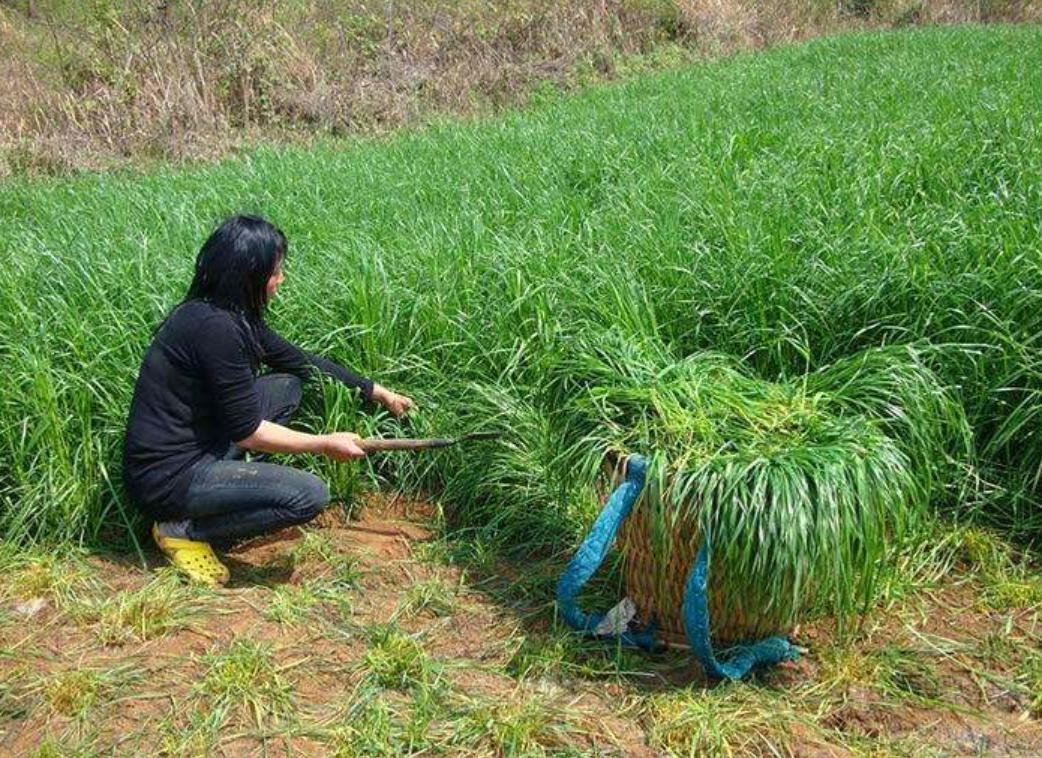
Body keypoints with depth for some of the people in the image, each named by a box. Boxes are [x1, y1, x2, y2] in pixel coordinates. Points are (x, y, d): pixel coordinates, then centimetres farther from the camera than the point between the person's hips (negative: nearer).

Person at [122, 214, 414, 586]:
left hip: (194, 447, 9)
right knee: (311, 495, -17)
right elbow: (246, 431, -19)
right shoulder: (215, 327, -24)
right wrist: (324, 444, -8)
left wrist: (377, 392, 18)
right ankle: (183, 530, -5)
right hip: (166, 478, -9)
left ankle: (235, 486, 9)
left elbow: (298, 359, 16)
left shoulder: (232, 315, 5)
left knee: (288, 383, 13)